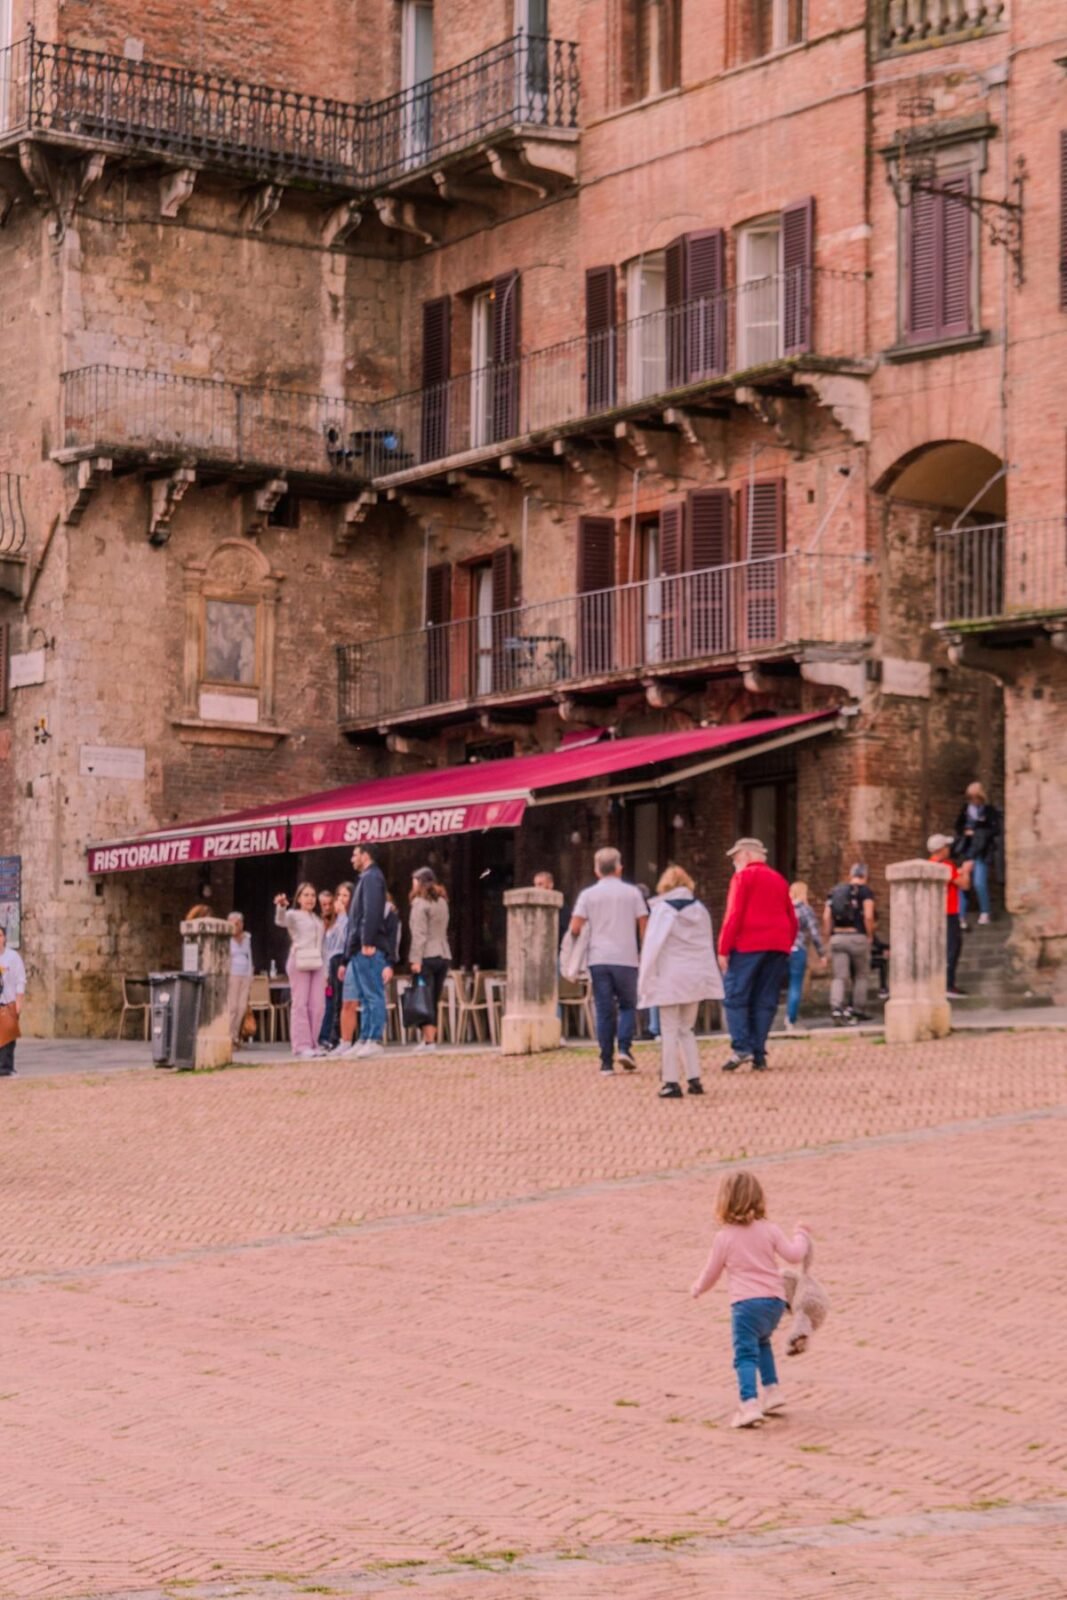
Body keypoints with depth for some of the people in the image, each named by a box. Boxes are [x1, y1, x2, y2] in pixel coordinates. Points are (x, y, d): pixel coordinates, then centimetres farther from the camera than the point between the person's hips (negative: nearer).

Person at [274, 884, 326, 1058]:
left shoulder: (318, 920, 24)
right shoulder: (293, 915, 4)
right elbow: (281, 921, -19)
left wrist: (325, 972, 19)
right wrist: (281, 906, -41)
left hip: (317, 963, 6)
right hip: (299, 963, -6)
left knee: (317, 1005, 1)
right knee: (300, 1004, -7)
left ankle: (312, 1043, 7)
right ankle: (301, 1045, -8)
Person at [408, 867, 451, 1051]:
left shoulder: (420, 903, -6)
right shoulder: (442, 902, 15)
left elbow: (419, 934, -13)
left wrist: (416, 959, -15)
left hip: (427, 956, -7)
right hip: (444, 955, 7)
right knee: (434, 1001, 10)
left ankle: (429, 1040, -11)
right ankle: (431, 1038, 7)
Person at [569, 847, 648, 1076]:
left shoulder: (588, 895, 4)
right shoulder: (631, 893, 3)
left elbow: (575, 928, -3)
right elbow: (643, 926, 2)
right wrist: (645, 953, 13)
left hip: (598, 958, 1)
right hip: (626, 958, -1)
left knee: (604, 1011, 3)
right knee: (628, 1006, 13)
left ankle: (606, 1062, 0)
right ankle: (625, 1048, -7)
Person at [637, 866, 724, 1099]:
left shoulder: (662, 909, -7)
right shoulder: (700, 909, 8)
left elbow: (652, 946, -10)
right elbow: (709, 945, 12)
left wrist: (646, 979, -6)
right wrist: (711, 978, 16)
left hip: (670, 978, -5)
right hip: (695, 977, 5)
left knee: (669, 1031, 1)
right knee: (686, 1030, 15)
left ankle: (671, 1082, -2)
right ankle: (694, 1079, 9)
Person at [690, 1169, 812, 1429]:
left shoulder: (723, 1237, 0)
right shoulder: (769, 1230, 6)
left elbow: (711, 1273, 10)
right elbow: (794, 1255, 2)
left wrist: (697, 1289, 30)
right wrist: (801, 1234, 21)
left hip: (746, 1303, -5)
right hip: (775, 1300, 5)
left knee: (745, 1354, -11)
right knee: (762, 1342, 31)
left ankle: (750, 1405, -28)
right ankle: (772, 1392, 31)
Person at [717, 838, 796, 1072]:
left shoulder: (743, 876, 0)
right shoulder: (778, 879, 19)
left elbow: (734, 915, -9)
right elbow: (792, 919, 19)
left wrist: (723, 949, -8)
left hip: (748, 946, -6)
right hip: (778, 947, 6)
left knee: (736, 997, -3)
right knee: (765, 1001, 6)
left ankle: (742, 1048, -16)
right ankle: (759, 1055, 1)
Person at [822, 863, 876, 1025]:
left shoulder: (835, 891, 14)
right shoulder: (866, 891, 0)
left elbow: (826, 918, 7)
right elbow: (868, 916, -11)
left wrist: (828, 939, 12)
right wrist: (870, 936, 0)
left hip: (837, 937, 3)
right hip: (857, 937, -3)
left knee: (838, 977, 0)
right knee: (861, 975, 13)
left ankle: (836, 1007, -20)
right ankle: (858, 1010, 13)